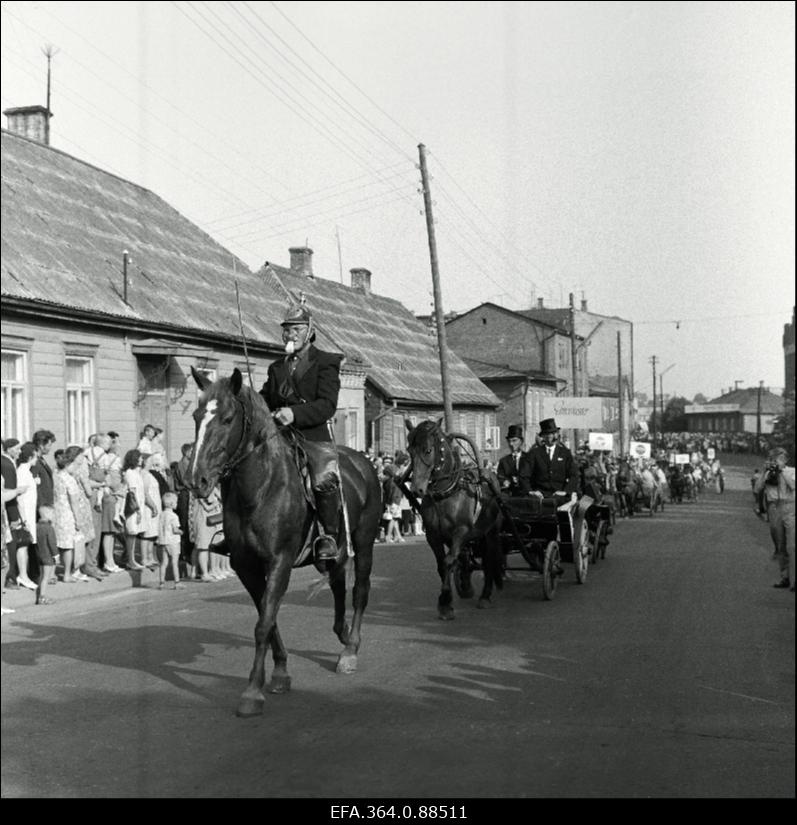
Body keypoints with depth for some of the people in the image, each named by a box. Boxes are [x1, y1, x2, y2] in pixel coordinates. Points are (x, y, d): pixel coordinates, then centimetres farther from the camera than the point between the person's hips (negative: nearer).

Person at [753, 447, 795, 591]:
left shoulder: (791, 471, 5)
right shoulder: (768, 474, 12)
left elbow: (792, 485, -13)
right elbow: (758, 490, 3)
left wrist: (782, 469, -11)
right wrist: (764, 472, -5)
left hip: (789, 508, -4)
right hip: (774, 508, 4)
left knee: (791, 545, -12)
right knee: (780, 547, 7)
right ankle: (785, 578, 14)